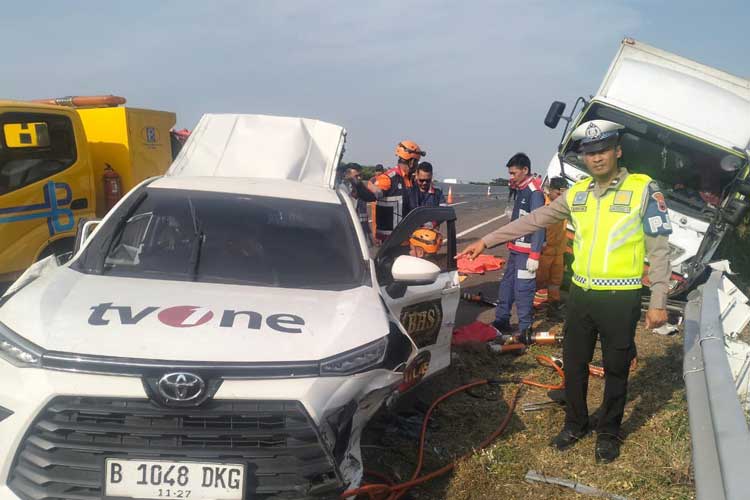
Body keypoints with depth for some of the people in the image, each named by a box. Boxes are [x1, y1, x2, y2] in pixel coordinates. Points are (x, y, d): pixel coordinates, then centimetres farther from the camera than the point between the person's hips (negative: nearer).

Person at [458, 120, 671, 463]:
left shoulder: (643, 190, -7)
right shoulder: (577, 193, 5)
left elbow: (659, 249, -6)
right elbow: (532, 221, 9)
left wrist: (658, 302, -10)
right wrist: (486, 241, 7)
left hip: (621, 298, -4)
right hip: (581, 294, 4)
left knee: (616, 369, 11)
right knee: (574, 363, 14)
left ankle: (608, 433, 30)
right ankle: (575, 424, 34)